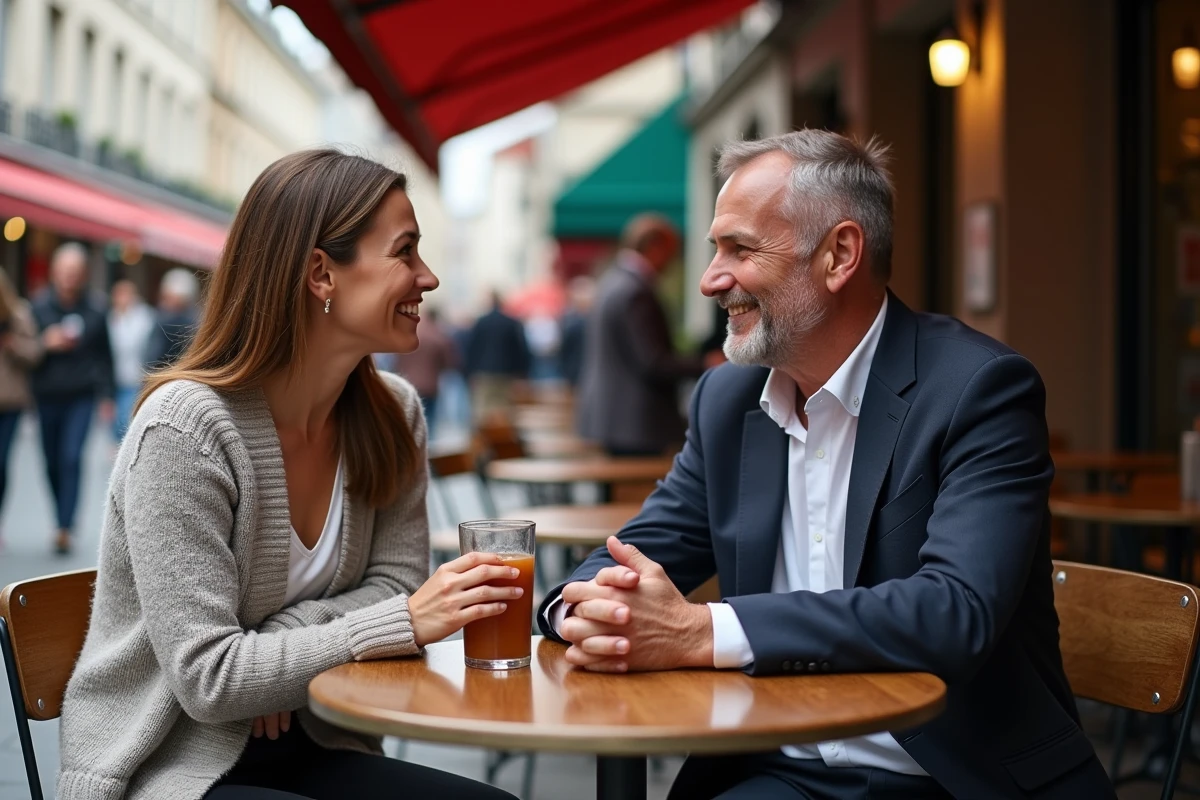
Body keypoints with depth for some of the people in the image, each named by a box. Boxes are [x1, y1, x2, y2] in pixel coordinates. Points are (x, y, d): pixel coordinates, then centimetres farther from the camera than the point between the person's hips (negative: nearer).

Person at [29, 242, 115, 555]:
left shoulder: (95, 309, 0)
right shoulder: (39, 306, -2)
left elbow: (103, 355, 8)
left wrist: (106, 395, 6)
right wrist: (46, 344, -18)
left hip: (81, 397, -1)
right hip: (47, 396, 1)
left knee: (72, 458, -12)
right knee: (53, 462, 9)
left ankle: (64, 528, -12)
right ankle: (64, 520, 27)